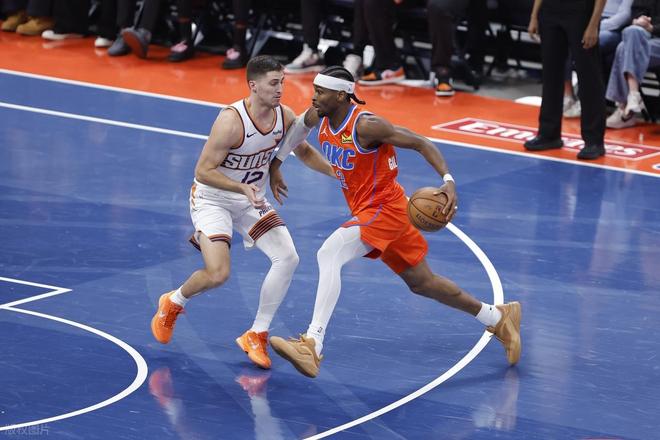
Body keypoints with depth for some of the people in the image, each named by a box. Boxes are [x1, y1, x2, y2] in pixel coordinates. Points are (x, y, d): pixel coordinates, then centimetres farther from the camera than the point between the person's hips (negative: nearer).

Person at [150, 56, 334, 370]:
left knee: (287, 258, -10)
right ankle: (172, 304, 14)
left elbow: (304, 151, 12)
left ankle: (256, 337, 4)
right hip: (213, 199, -6)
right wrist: (244, 188, -36)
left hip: (252, 200, 6)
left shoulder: (285, 117, -9)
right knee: (218, 274, -21)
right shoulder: (231, 121, -29)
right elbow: (203, 171, -26)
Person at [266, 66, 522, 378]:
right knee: (422, 283, 19)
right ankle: (499, 318, 35)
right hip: (365, 211, 9)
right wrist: (275, 164, 17)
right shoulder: (319, 117, -3)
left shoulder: (365, 126, -25)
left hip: (384, 209, -9)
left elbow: (421, 144, -20)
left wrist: (448, 181, -32)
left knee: (329, 253, -28)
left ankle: (313, 344, -36)